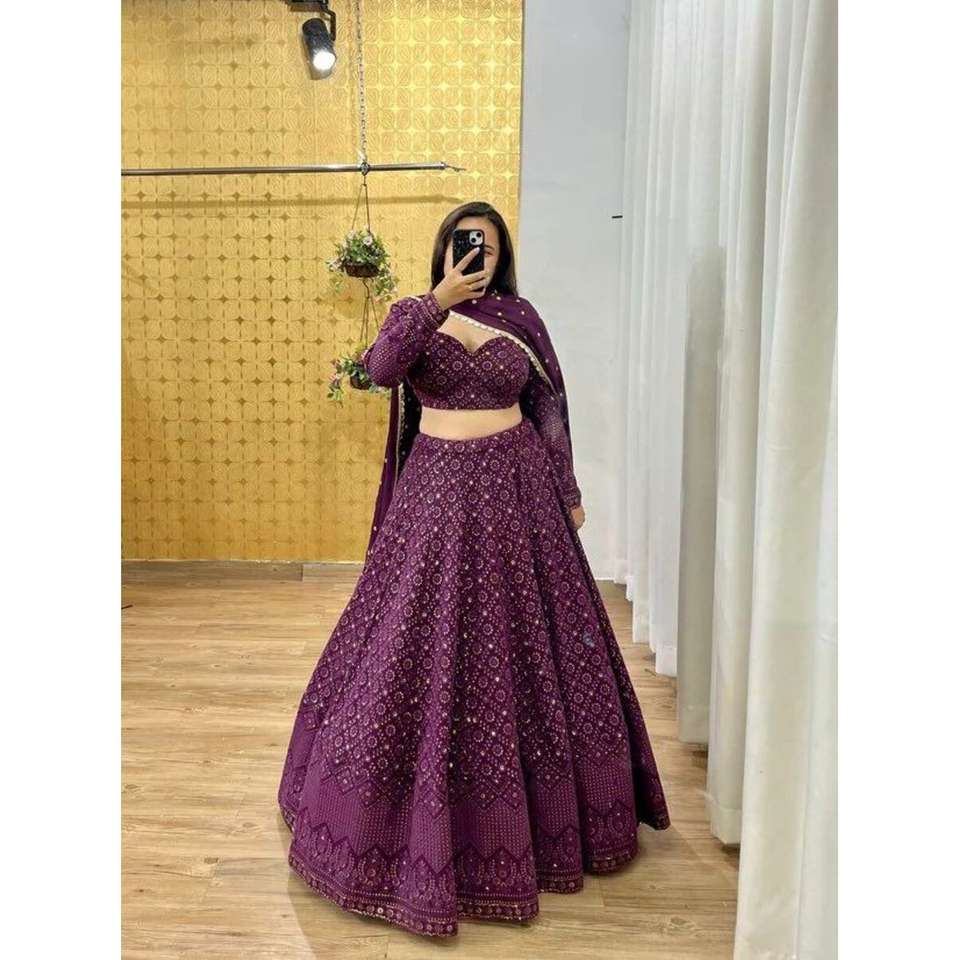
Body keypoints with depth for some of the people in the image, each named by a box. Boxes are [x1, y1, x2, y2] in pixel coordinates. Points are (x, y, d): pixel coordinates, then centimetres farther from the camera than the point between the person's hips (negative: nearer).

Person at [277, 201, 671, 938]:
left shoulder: (521, 318, 4)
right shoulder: (413, 312, 3)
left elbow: (551, 408, 8)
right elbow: (380, 369, -18)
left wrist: (569, 492, 7)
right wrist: (438, 300, -24)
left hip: (516, 488, 1)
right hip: (438, 489, -1)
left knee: (524, 636, 8)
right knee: (427, 643, 1)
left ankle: (544, 807, 29)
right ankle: (426, 815, 22)